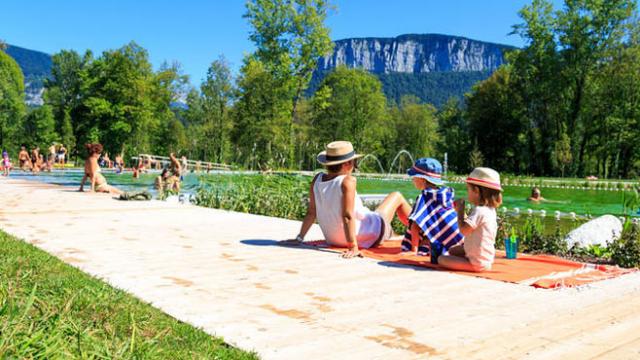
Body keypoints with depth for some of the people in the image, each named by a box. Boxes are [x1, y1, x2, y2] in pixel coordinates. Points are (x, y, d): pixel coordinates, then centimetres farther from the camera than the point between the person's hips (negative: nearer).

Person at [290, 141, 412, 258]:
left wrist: (299, 238, 4)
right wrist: (353, 247, -30)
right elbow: (347, 216, -31)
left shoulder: (317, 180, -9)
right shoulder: (348, 181, -27)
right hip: (367, 240, -6)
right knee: (397, 196, 14)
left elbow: (311, 212, -5)